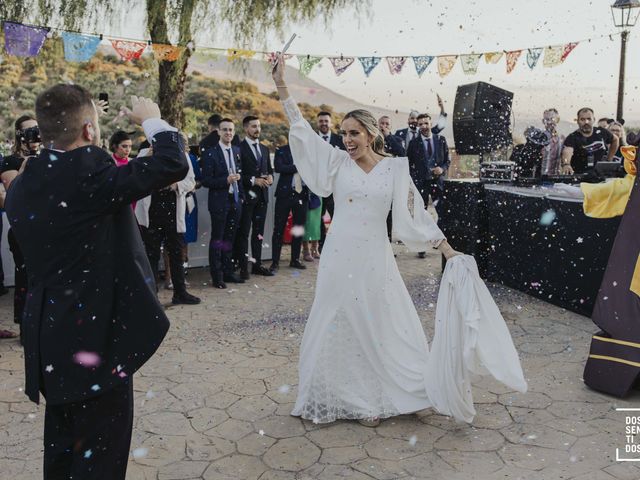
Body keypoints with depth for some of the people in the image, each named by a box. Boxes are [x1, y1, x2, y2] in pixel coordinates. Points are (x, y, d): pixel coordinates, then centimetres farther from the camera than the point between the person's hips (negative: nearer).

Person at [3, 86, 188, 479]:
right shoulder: (89, 172, -21)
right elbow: (174, 165, -23)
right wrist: (152, 120, -4)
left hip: (48, 336, 8)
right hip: (96, 335, -8)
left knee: (63, 443, 24)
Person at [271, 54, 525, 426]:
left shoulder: (394, 168, 1)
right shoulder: (338, 161, 3)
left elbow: (415, 213, 2)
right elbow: (302, 129, 0)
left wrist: (449, 250, -1)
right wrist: (282, 87, -7)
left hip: (375, 259, 0)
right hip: (340, 258, 1)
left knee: (379, 329, 7)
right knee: (339, 329, 8)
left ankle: (372, 400, 25)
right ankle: (339, 399, 24)